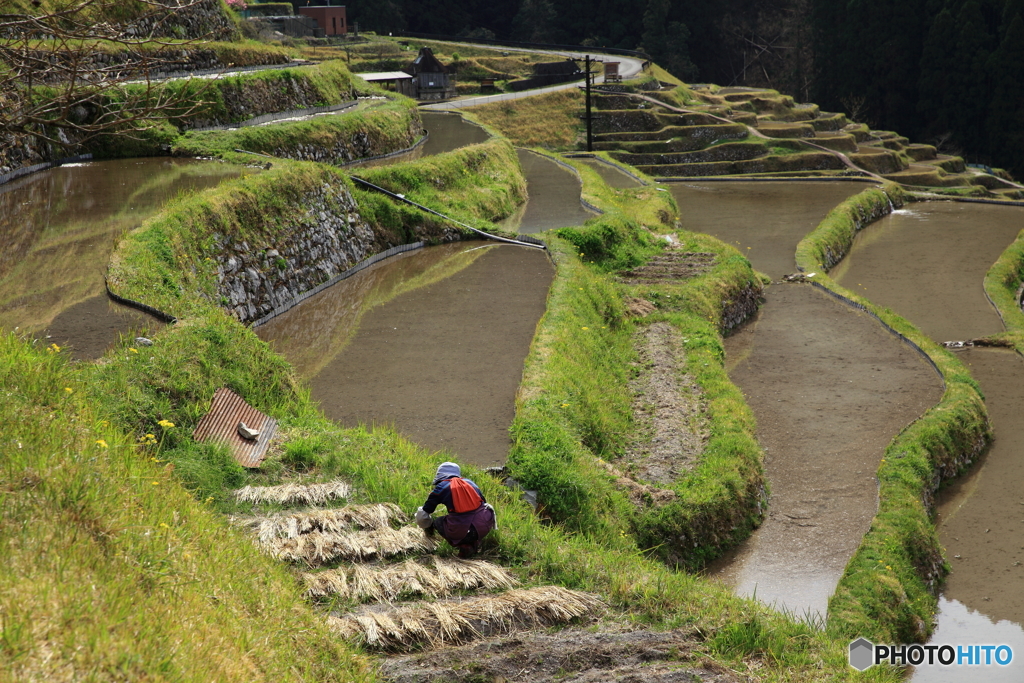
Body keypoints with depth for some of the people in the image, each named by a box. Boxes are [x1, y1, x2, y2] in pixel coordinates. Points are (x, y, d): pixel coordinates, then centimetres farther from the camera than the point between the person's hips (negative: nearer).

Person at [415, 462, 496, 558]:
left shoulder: (441, 487, 12)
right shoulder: (470, 483, 22)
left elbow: (421, 516, 16)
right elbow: (485, 504, 34)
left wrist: (428, 528, 38)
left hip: (460, 532, -2)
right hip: (483, 529, 3)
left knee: (437, 522, 24)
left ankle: (463, 545, 5)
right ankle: (474, 543, 13)